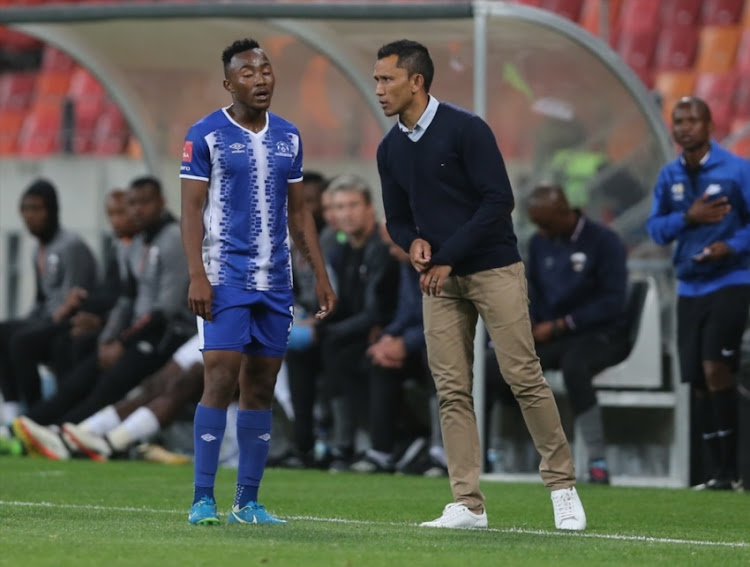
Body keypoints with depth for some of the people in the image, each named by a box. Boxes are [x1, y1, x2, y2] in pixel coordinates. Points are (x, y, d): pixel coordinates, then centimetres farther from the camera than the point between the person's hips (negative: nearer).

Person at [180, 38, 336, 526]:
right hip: (226, 277, -5)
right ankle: (203, 499, -8)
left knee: (261, 389, 6)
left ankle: (248, 501, 11)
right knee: (220, 380, -11)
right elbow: (192, 209, -6)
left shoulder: (288, 137, 13)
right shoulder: (206, 135, -3)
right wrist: (197, 276, -15)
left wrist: (321, 275, 14)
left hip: (275, 280, 5)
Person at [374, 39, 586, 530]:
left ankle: (563, 488, 3)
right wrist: (414, 242, -8)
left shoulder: (466, 129, -11)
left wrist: (448, 256, -16)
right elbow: (396, 218, 16)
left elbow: (499, 200, -16)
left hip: (494, 268, -6)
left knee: (524, 377, -8)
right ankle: (468, 505, 0)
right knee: (452, 392, -1)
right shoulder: (390, 149, 8)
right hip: (440, 281, 6)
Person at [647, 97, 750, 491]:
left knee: (716, 368, -16)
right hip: (689, 288, 5)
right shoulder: (669, 176, 8)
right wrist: (688, 217, -14)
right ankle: (715, 466, 13)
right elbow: (656, 228, 4)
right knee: (698, 380, 5)